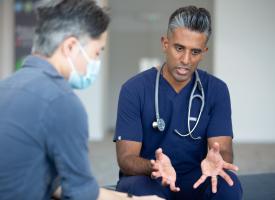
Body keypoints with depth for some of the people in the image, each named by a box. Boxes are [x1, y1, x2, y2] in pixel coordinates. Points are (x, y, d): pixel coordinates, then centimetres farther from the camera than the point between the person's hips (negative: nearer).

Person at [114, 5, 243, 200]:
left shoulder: (216, 90, -2)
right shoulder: (134, 89, -9)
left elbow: (224, 151, -9)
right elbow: (126, 158, -12)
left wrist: (216, 161, -36)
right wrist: (154, 168, -36)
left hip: (195, 182, 2)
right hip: (148, 179, -2)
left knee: (228, 183, -29)